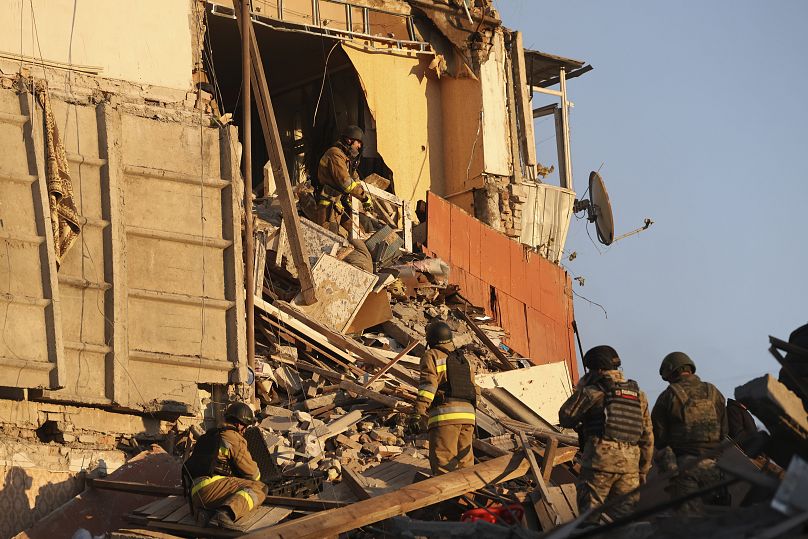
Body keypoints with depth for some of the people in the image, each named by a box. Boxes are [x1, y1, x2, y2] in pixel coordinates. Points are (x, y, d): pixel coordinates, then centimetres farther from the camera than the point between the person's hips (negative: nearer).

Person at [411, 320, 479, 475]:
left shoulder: (431, 356, 4)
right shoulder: (466, 359, 24)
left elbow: (428, 385, -10)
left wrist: (418, 413, -16)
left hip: (444, 416, -6)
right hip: (467, 415, 6)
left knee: (442, 466, -12)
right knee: (464, 463, 11)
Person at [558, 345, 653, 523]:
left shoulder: (593, 392, -3)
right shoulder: (638, 395, 15)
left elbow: (565, 418, 6)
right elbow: (647, 437, 16)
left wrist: (580, 388, 14)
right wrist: (643, 471, 22)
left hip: (600, 461, -5)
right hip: (630, 464, 5)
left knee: (590, 515, -2)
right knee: (624, 517, 7)